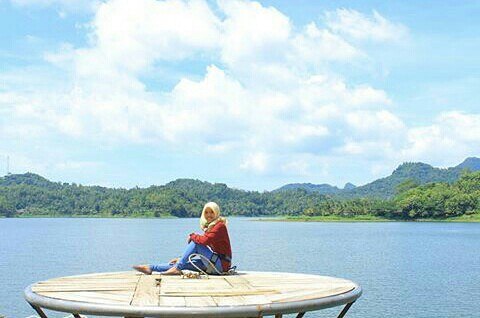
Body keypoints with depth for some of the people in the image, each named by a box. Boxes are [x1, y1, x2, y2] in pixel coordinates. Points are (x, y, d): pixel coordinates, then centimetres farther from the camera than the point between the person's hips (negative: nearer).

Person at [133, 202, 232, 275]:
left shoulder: (220, 225, -12)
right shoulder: (209, 227, 15)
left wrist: (192, 236, -7)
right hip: (214, 262, 8)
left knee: (195, 243, -18)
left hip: (222, 264, -8)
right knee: (185, 263, 3)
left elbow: (205, 240, -27)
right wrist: (182, 258, 10)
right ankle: (150, 268, 6)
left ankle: (177, 268, -10)